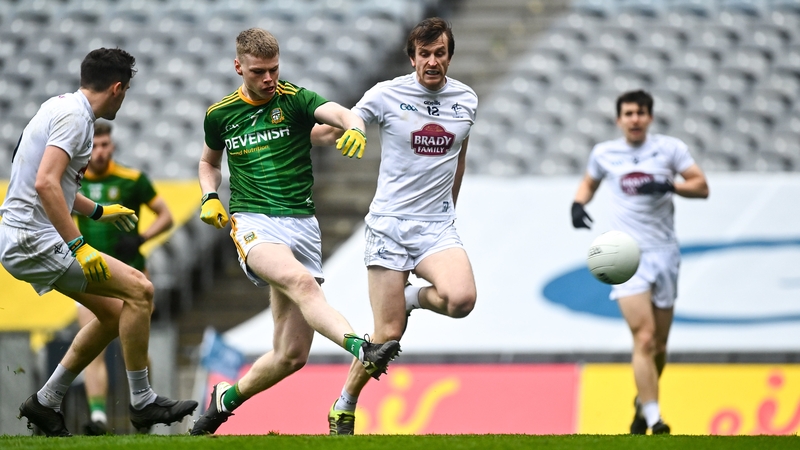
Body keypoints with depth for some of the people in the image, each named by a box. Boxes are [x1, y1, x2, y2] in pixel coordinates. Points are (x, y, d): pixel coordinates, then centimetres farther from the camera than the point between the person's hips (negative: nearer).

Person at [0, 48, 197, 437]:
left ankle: (45, 404, 18)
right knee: (139, 290, -13)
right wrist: (78, 246, -28)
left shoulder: (60, 106, 16)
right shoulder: (74, 116, -15)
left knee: (114, 313, 14)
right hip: (35, 241, -10)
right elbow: (46, 184, -28)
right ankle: (142, 402, -6)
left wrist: (97, 211, 43)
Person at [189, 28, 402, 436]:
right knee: (300, 280, -36)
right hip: (253, 222, -1)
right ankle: (362, 349, -54)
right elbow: (209, 160, 29)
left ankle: (229, 397, 25)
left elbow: (338, 112, -19)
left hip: (301, 224, 1)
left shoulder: (295, 100, 2)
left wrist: (353, 127, -43)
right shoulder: (220, 115, 10)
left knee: (292, 355, -1)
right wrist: (210, 197, 9)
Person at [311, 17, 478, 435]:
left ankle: (412, 297, 7)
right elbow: (333, 131, 6)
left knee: (461, 299, -28)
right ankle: (344, 408, 17)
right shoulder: (387, 95, -5)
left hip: (437, 227, 3)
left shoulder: (466, 100, 6)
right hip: (389, 224, -3)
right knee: (388, 335, -7)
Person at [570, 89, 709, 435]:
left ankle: (642, 404, 36)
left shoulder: (670, 148, 2)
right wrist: (578, 204, 4)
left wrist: (668, 185, -19)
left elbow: (701, 187, -2)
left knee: (658, 346, 11)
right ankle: (653, 419, -21)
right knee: (644, 339, -18)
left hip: (664, 253, 1)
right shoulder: (604, 153, 5)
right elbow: (589, 182, 24)